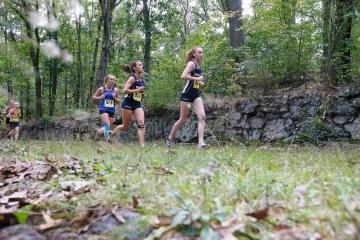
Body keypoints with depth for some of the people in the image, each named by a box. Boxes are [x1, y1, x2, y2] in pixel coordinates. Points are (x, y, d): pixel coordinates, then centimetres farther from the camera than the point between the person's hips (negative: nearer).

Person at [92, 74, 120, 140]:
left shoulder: (116, 90, 3)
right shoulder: (101, 89, -2)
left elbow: (118, 101, 9)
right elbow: (93, 97, 10)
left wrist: (114, 98, -11)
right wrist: (100, 97, -9)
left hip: (112, 110, 4)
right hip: (103, 109, -4)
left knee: (109, 127, 10)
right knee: (107, 125, -25)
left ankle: (98, 131, 36)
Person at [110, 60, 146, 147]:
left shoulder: (142, 80, 9)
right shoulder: (132, 78, -12)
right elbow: (125, 90, -22)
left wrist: (142, 95, 7)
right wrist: (138, 90, -23)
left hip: (137, 104, 6)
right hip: (128, 104, -6)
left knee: (141, 124, -12)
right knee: (125, 126, 5)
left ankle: (142, 145, -14)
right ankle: (109, 137, 28)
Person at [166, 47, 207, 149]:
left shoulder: (198, 66, 14)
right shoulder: (191, 64, -10)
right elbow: (183, 76, -26)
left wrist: (200, 82, 11)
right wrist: (197, 78, -23)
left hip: (196, 95, 7)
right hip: (187, 95, -7)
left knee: (202, 116, -11)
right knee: (183, 119, 3)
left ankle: (201, 142, -12)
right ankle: (170, 138, 24)